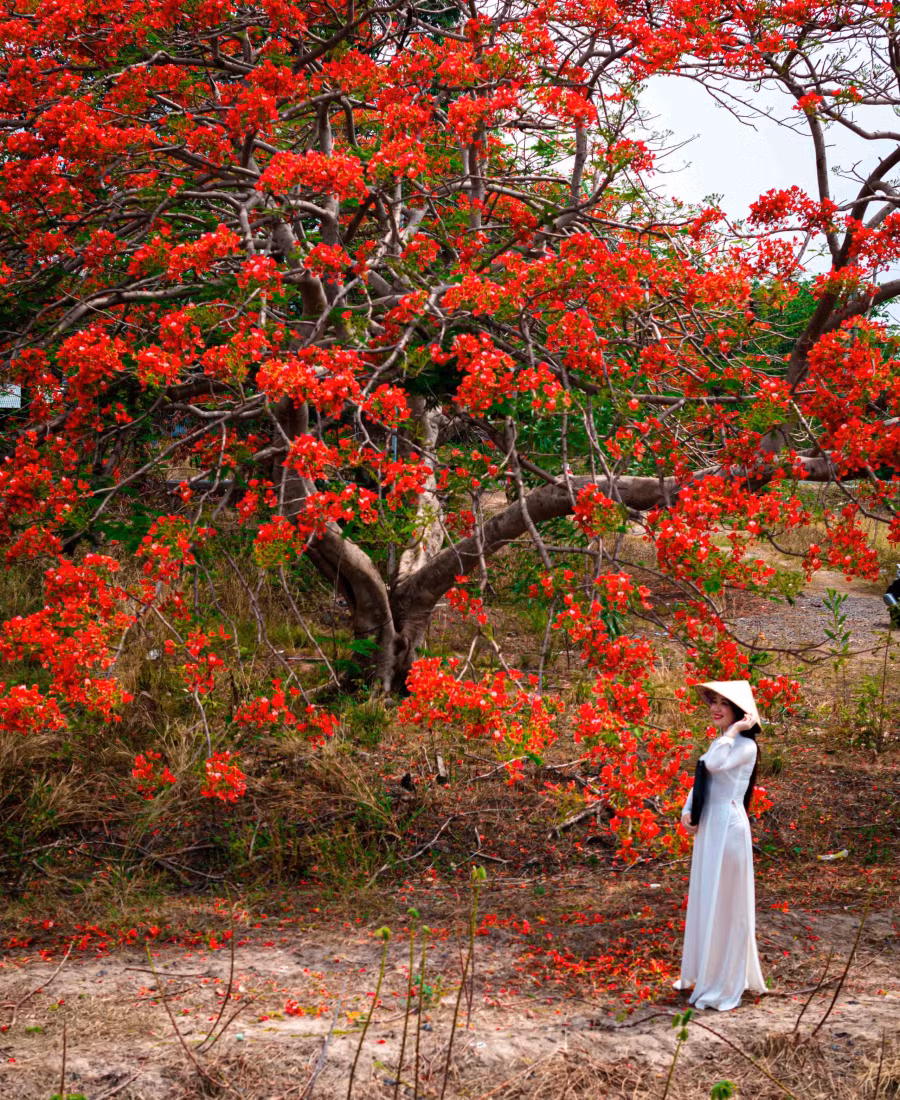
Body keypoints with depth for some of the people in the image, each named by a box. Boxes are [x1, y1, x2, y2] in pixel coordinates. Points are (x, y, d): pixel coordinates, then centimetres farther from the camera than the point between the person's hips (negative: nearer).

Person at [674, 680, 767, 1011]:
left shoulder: (745, 746, -12)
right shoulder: (720, 743, 14)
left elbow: (714, 763, -29)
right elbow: (700, 780, 16)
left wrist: (735, 729, -19)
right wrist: (687, 812, 1)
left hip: (728, 828, -9)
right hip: (708, 828, 9)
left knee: (724, 903, -2)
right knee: (704, 901, 17)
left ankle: (725, 985, 7)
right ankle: (703, 972, 30)